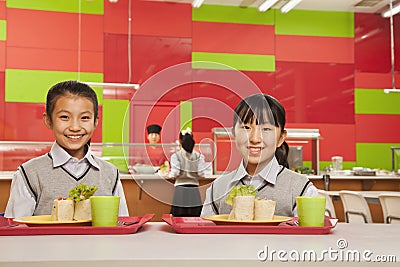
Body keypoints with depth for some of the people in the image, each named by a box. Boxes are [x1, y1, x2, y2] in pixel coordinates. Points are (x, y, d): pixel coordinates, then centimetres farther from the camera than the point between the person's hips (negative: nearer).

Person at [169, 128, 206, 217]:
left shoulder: (176, 156, -3)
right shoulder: (199, 156, 4)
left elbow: (175, 174, -10)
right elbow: (201, 174, -2)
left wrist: (170, 174, 11)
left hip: (181, 190, -2)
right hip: (194, 190, 2)